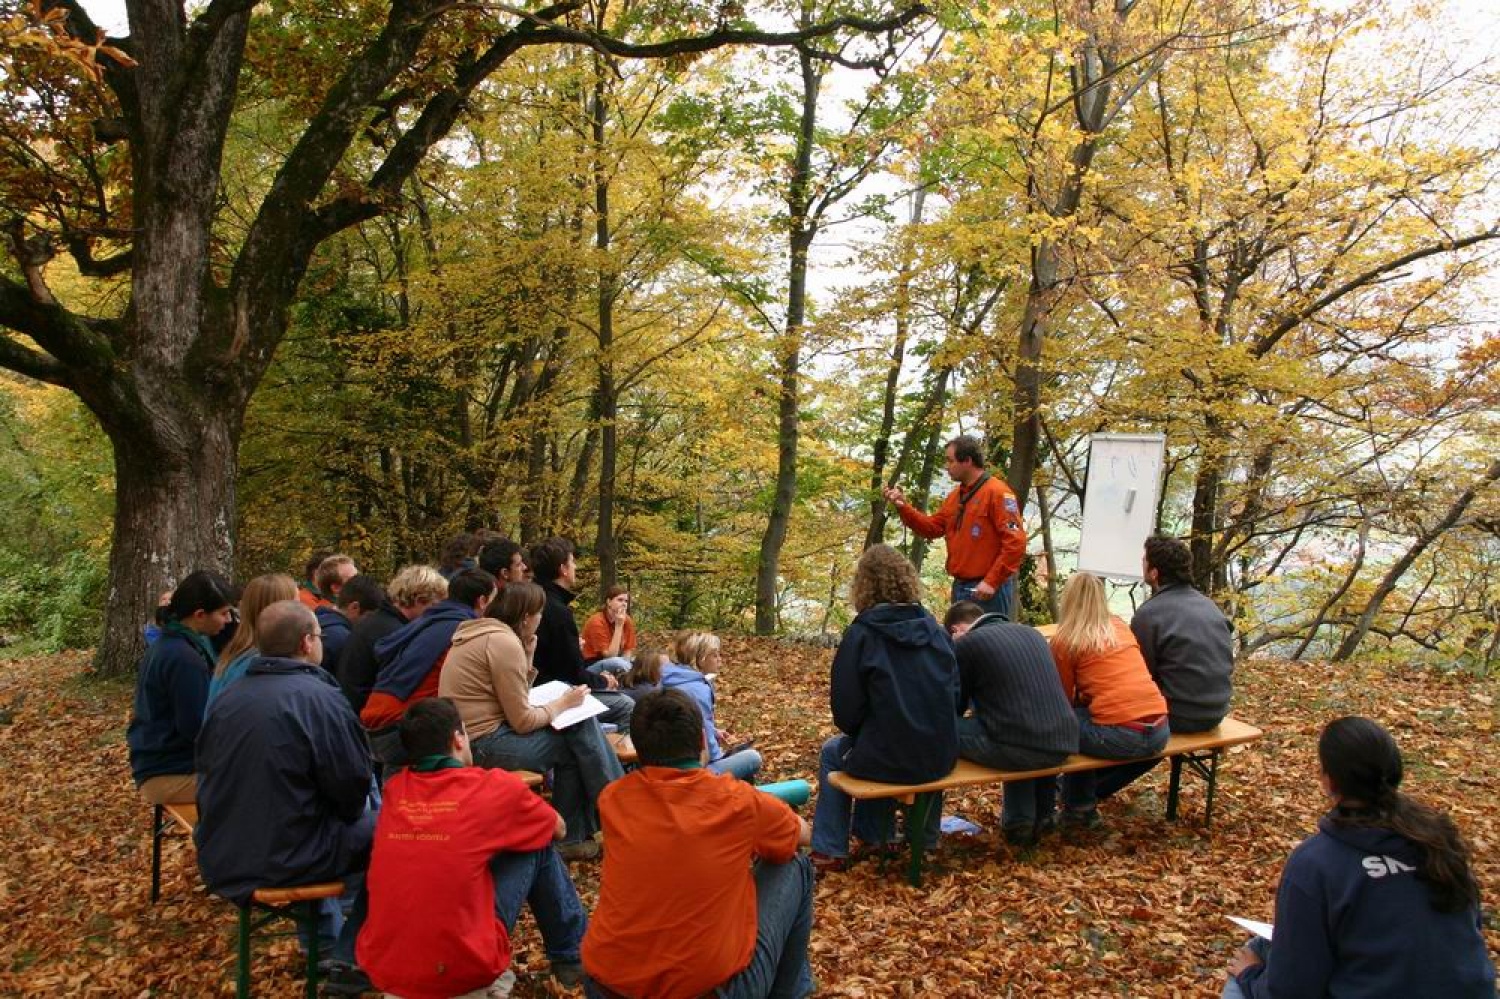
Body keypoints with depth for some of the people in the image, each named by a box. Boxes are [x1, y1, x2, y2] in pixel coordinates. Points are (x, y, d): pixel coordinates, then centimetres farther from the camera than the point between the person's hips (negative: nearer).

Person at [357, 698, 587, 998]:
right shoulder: (494, 787, -5)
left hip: (382, 967, 5)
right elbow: (558, 829, 14)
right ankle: (571, 956, 26)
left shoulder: (394, 789, 5)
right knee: (539, 846, 11)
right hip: (462, 973, -5)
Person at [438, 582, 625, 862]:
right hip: (484, 745, -10)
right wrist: (563, 704, -2)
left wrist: (527, 656, 6)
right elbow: (523, 721, -16)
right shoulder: (503, 642, -17)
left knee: (579, 728, 9)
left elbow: (515, 699, 14)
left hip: (472, 737, 10)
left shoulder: (482, 633, 13)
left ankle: (573, 836, 15)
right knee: (580, 731, -4)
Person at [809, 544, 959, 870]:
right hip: (941, 757, 5)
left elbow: (845, 710, -9)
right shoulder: (936, 630, 1)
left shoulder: (861, 634, -12)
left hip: (890, 761, -5)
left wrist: (858, 731, 12)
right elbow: (956, 697, 7)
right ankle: (870, 833, 45)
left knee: (832, 754, 27)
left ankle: (830, 851, 26)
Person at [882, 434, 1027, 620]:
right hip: (960, 588, 9)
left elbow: (1015, 543, -17)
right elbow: (933, 527, 15)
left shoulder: (997, 492, -12)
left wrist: (992, 582, -19)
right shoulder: (955, 496, 14)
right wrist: (903, 507, 3)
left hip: (988, 590, -8)